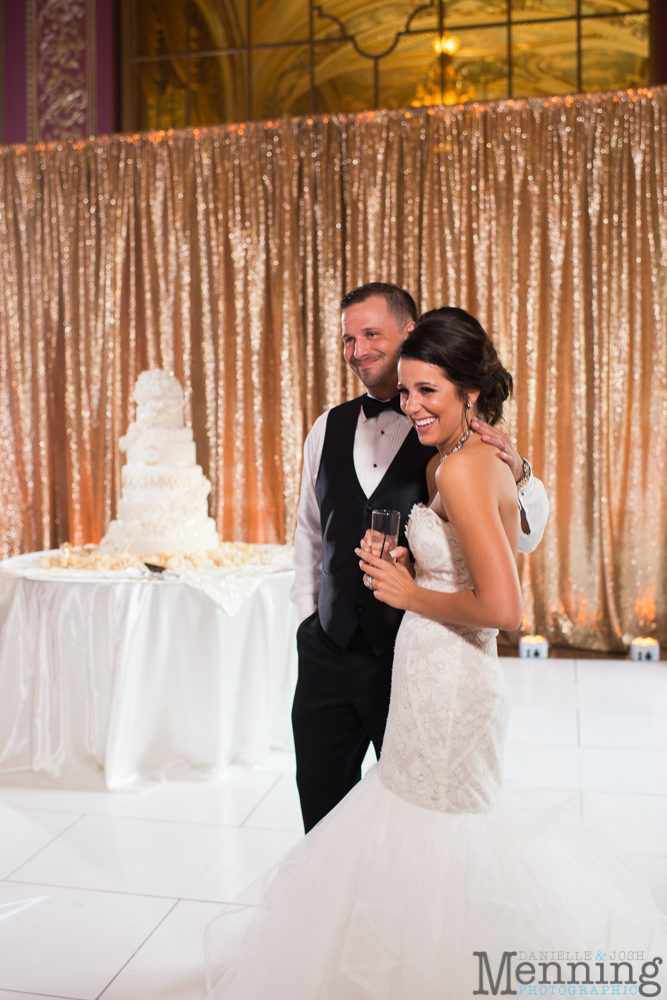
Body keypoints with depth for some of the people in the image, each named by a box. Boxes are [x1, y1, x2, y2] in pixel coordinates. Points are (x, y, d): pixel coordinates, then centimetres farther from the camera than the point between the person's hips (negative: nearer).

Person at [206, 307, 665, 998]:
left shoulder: (460, 469, -20)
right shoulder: (488, 460, 8)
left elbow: (501, 608, -27)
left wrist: (412, 595, -13)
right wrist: (406, 569, 6)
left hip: (446, 686, -10)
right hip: (451, 681, 10)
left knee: (426, 848, 9)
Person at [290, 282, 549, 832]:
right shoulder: (328, 429, 6)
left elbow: (524, 538, -7)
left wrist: (517, 471, -25)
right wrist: (308, 611, 13)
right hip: (328, 652, 4)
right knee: (320, 809, 16)